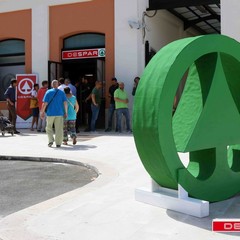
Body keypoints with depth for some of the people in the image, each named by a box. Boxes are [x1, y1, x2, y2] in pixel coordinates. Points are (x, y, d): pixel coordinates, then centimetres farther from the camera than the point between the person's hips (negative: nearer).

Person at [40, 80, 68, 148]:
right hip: (59, 113, 1)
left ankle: (51, 140, 1)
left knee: (49, 128, 14)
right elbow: (65, 103, -3)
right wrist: (66, 113, 3)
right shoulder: (62, 93, 3)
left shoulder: (48, 92, 0)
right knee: (59, 129, 5)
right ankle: (58, 143, 6)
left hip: (50, 113, -1)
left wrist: (42, 112, 3)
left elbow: (45, 103, -4)